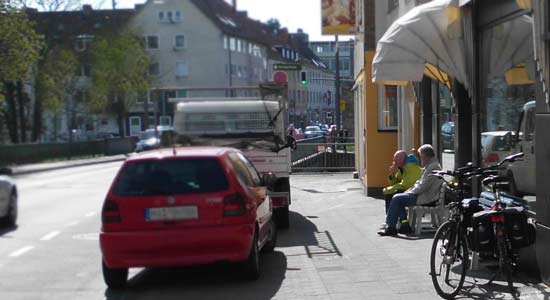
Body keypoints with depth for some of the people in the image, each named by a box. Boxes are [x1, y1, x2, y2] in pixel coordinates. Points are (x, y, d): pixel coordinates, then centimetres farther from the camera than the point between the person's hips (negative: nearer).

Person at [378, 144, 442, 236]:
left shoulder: (433, 167, -17)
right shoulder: (430, 166, 18)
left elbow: (423, 186, -22)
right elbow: (420, 182, 23)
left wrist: (411, 192, -11)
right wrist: (411, 190, 9)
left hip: (426, 198, -11)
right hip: (423, 194, 11)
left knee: (397, 198, -15)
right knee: (399, 198, 10)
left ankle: (391, 228, -11)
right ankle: (405, 226, 5)